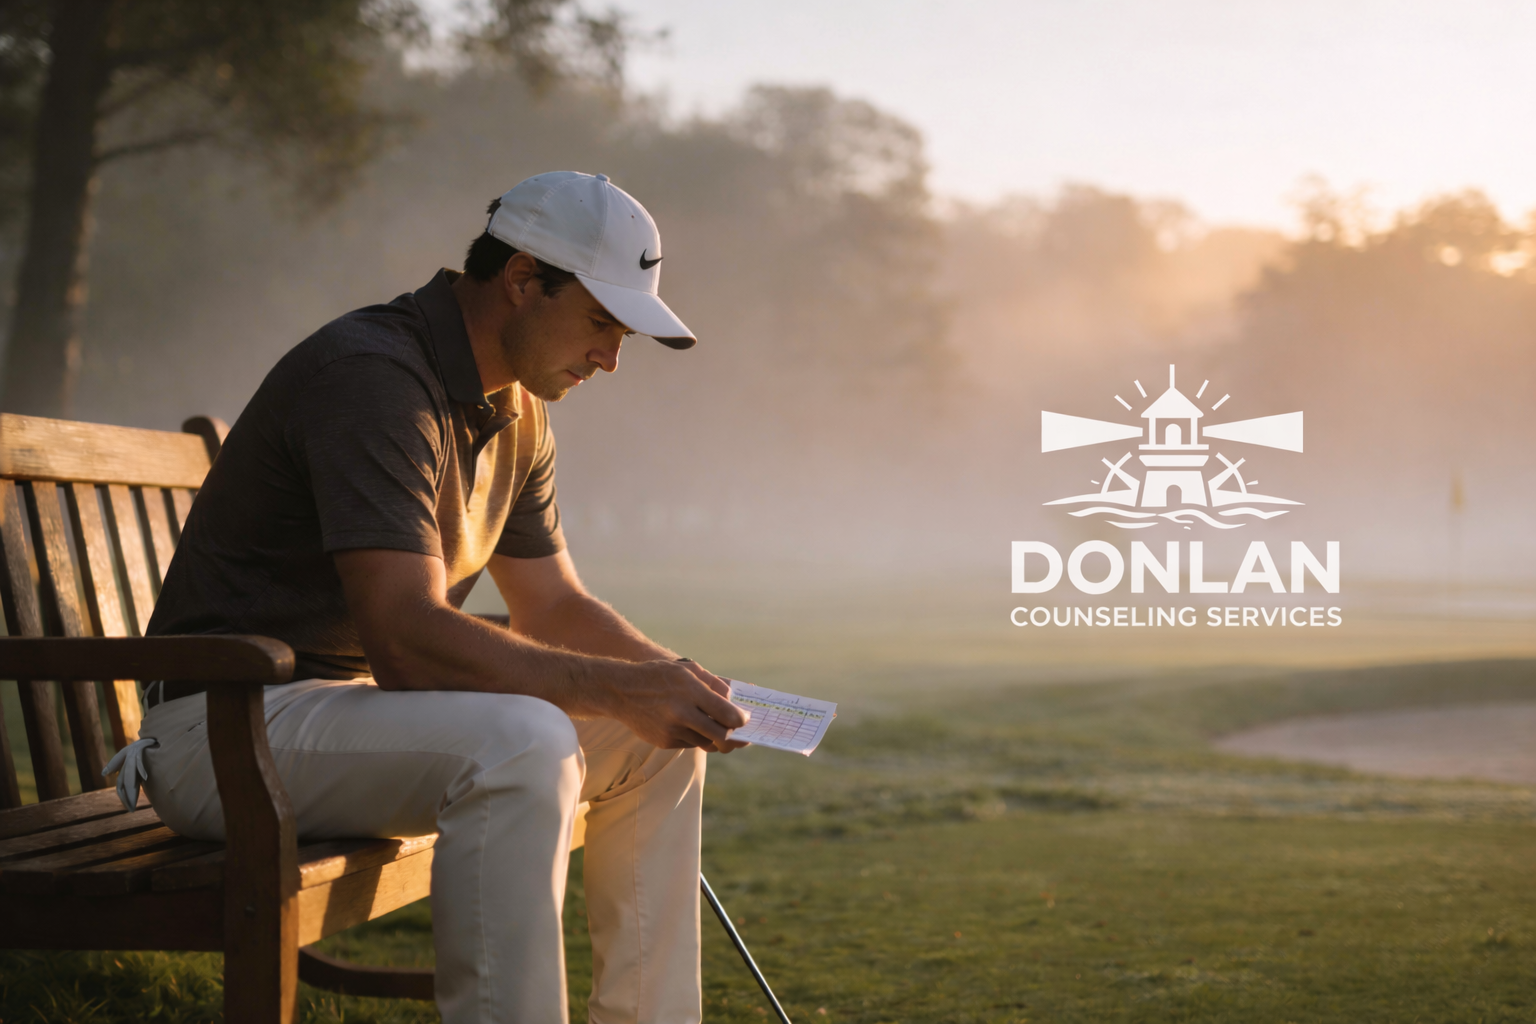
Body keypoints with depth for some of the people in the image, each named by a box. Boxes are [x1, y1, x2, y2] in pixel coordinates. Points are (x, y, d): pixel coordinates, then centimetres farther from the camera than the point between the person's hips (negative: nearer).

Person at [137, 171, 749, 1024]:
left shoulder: (516, 411, 11)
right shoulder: (373, 377, -21)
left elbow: (553, 606, 17)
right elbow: (406, 635, -30)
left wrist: (675, 681, -3)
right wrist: (619, 689, -30)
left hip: (365, 700, 10)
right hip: (231, 727, -10)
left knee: (658, 743, 5)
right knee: (518, 744, -34)